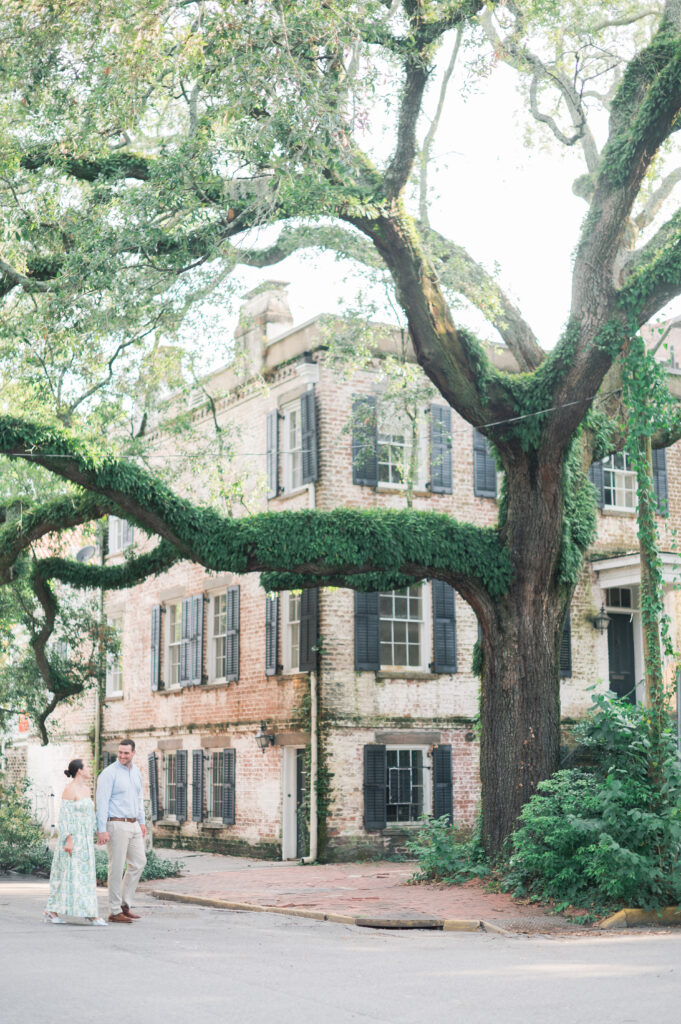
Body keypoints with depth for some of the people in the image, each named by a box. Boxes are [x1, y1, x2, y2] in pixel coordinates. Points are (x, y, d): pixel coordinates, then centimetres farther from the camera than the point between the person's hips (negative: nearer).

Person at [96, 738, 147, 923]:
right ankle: (114, 912, 4)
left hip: (133, 825, 8)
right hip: (116, 825, -8)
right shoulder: (109, 773, -11)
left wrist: (141, 822, 19)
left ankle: (124, 904, 18)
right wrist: (102, 830, -20)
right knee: (116, 867, -3)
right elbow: (102, 802, -15)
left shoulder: (136, 772, 12)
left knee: (139, 862, 9)